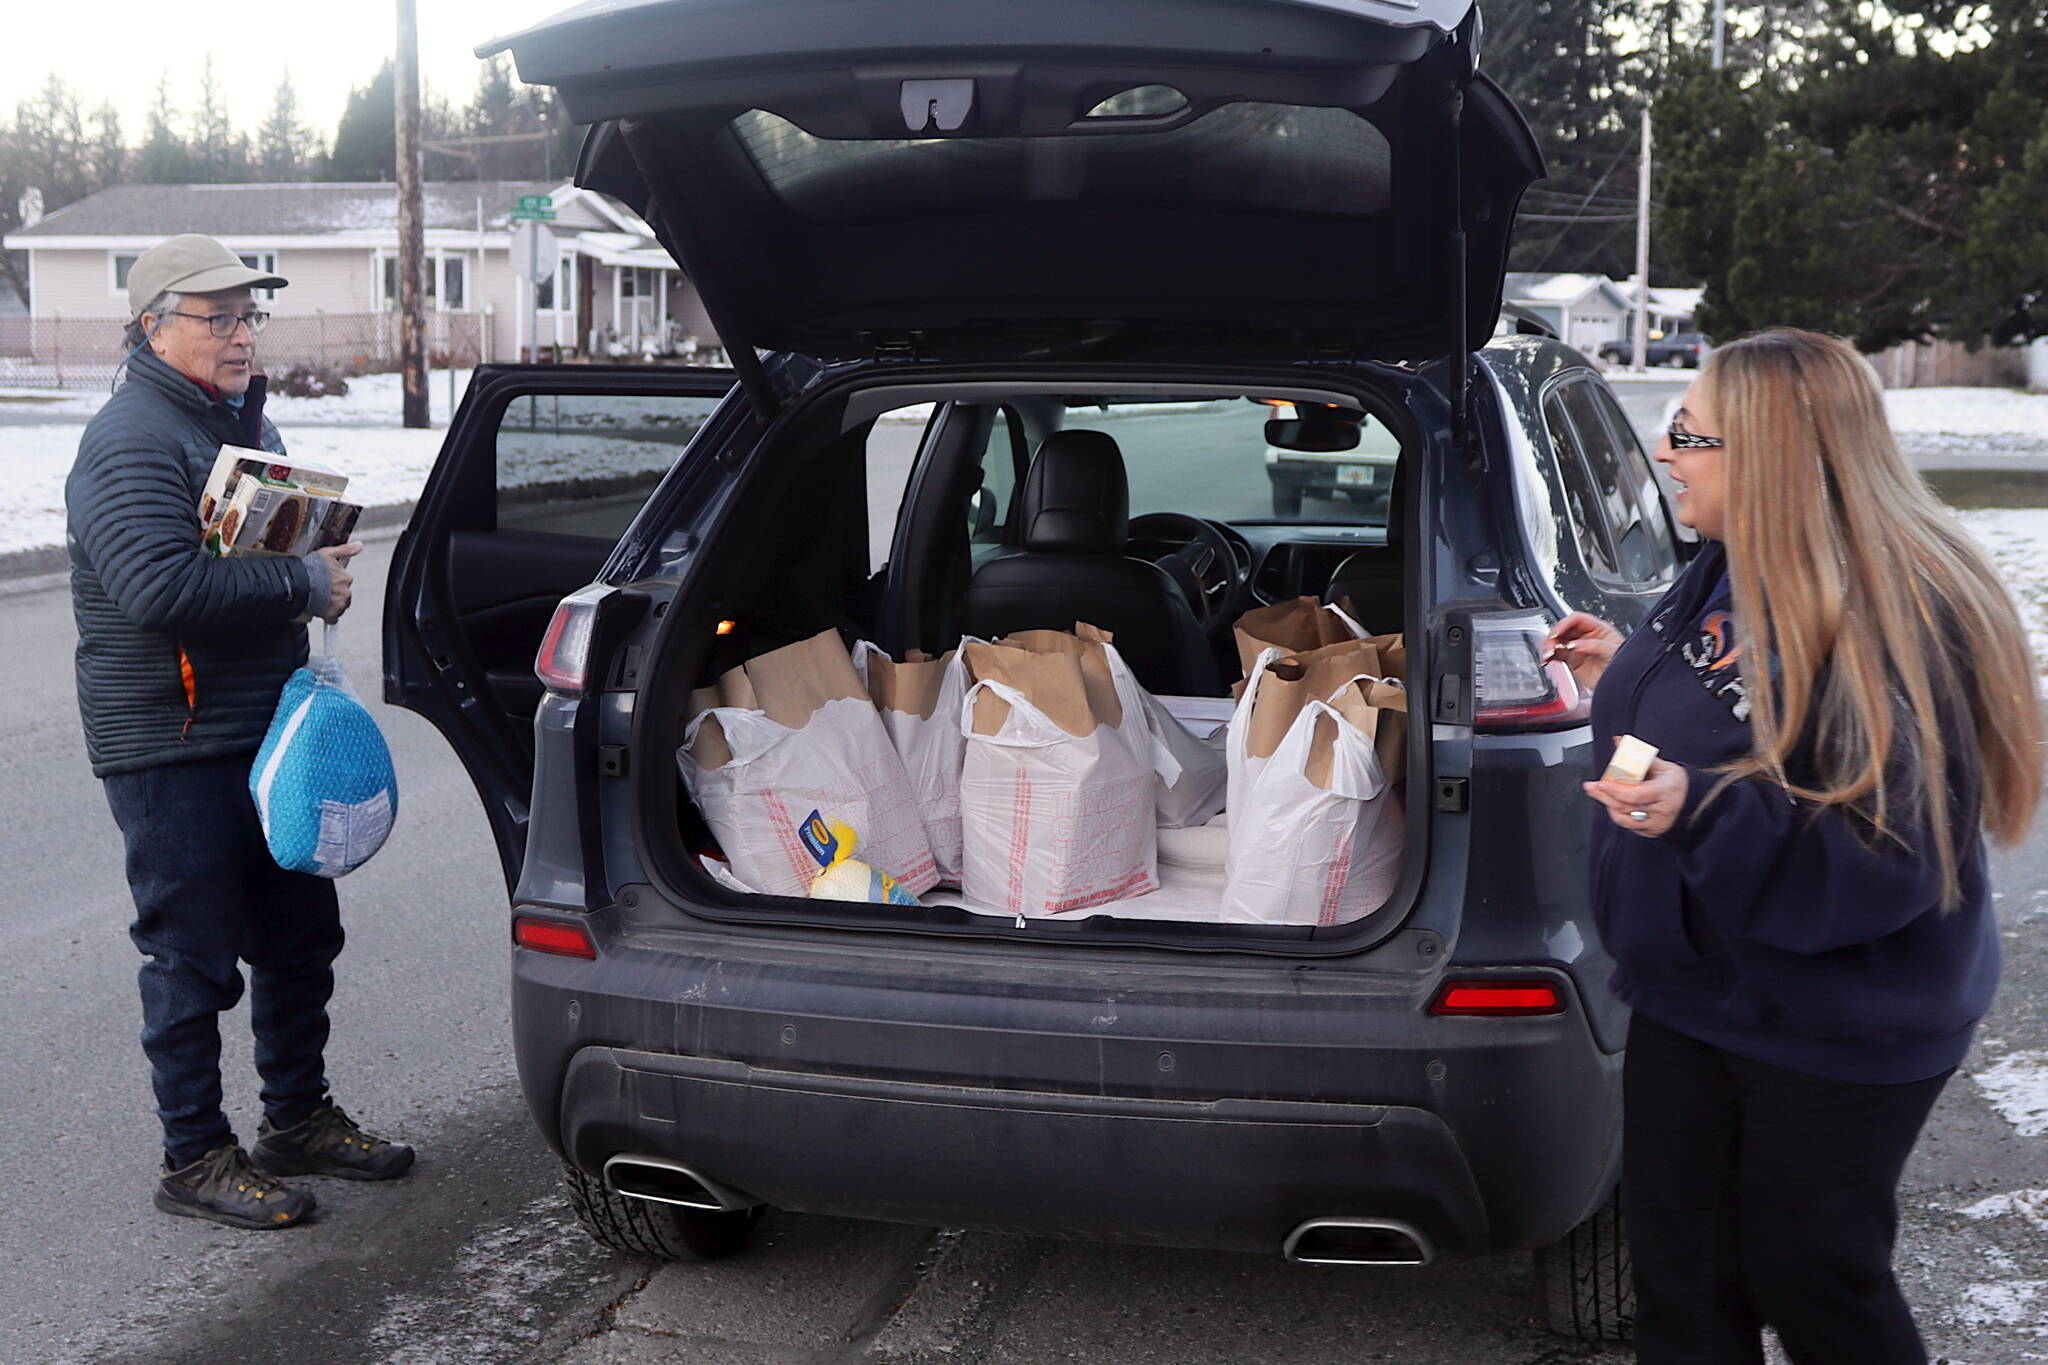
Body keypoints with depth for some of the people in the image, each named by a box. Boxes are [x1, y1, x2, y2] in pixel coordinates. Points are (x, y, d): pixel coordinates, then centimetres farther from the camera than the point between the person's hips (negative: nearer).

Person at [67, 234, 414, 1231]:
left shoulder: (244, 420, 15)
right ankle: (196, 1159, 14)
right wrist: (305, 586, -20)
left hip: (265, 733, 9)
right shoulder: (131, 441, -16)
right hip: (170, 747, -9)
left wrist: (319, 565, 5)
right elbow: (164, 587, -29)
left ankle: (298, 1119, 31)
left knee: (300, 936, 16)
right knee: (194, 955, 0)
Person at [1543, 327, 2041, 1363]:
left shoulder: (1894, 618, -25)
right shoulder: (1725, 576, 2)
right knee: (1679, 1276, 18)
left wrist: (1702, 812, -36)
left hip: (1832, 1040, -8)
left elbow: (1896, 853, -27)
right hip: (1687, 999, 8)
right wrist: (1622, 680, 5)